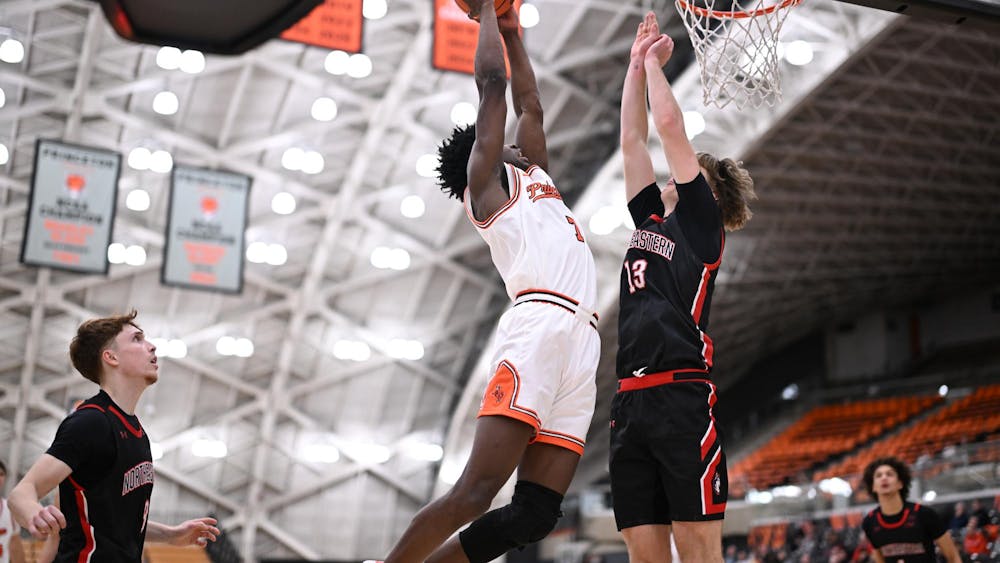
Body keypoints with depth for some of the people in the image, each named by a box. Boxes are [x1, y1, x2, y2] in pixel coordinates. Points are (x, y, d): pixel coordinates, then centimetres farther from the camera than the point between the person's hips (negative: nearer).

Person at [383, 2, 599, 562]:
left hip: (581, 343, 8)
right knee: (476, 492, -17)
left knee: (536, 513, -4)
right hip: (540, 327, -8)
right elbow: (492, 83, 10)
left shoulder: (533, 178, 33)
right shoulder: (488, 180, 12)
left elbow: (530, 107, 41)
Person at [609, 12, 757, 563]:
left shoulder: (701, 220, 7)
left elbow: (671, 128, 3)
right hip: (629, 401, 7)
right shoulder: (650, 219, 24)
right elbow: (632, 139, 25)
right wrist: (636, 63, 27)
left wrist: (655, 62, 16)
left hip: (683, 397, -7)